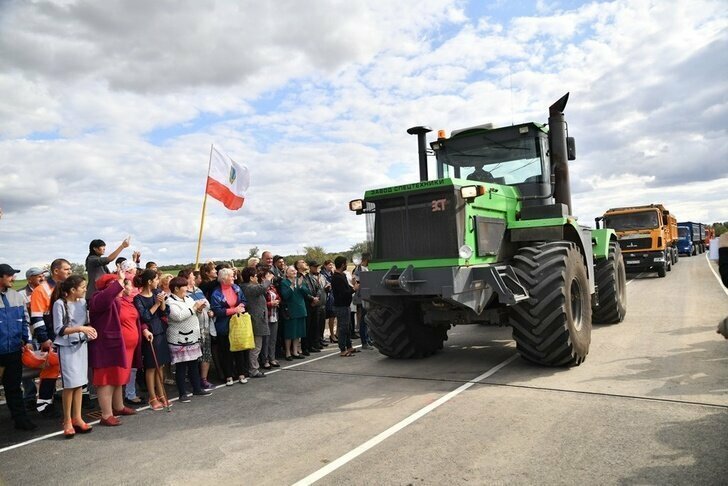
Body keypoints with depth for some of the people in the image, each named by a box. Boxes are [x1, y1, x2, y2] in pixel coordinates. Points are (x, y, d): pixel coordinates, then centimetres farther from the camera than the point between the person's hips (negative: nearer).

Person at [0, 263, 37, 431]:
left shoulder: (17, 297, 4)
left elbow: (24, 320, 11)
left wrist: (27, 340, 5)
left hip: (14, 349, 3)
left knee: (14, 386, 12)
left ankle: (20, 418, 17)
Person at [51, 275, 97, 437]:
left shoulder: (82, 302, 4)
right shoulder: (60, 304, -12)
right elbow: (58, 330, -14)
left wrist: (89, 330, -6)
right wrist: (80, 328, -23)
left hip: (81, 345, 5)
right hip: (67, 347, -5)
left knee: (79, 383, 7)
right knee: (70, 384, -5)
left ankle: (77, 418, 16)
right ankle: (67, 421, 8)